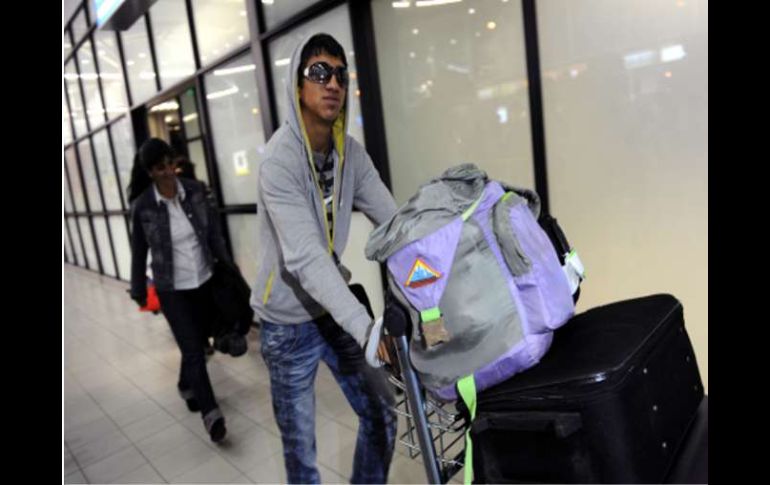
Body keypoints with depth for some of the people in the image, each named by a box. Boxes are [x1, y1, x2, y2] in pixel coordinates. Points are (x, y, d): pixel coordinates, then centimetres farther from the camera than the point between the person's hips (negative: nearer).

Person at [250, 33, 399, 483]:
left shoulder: (351, 151, -2)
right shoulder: (280, 160, -23)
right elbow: (306, 259, -32)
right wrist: (365, 326, -39)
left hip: (335, 308, 6)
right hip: (290, 322, -6)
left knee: (381, 416, 14)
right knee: (301, 446, 9)